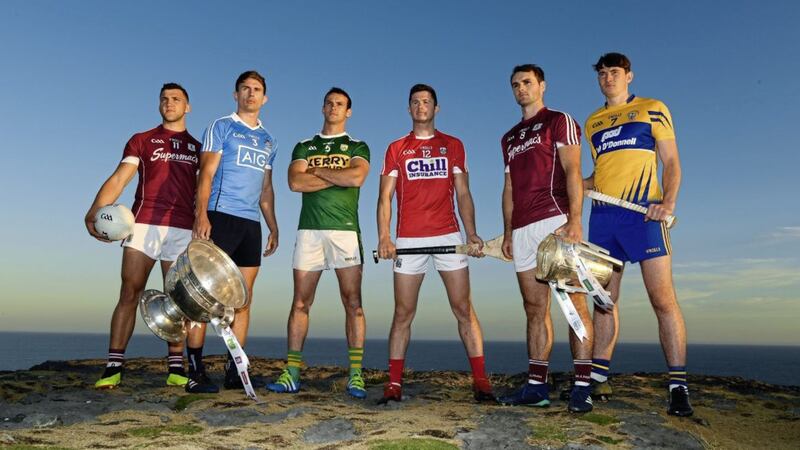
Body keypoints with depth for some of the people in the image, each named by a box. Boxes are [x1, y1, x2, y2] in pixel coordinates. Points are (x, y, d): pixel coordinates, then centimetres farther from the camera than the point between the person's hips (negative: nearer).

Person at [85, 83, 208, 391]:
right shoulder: (142, 141, 15)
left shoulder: (198, 149, 19)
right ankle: (113, 367, -3)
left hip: (183, 229, 1)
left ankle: (176, 368, 4)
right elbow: (118, 180, 3)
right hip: (144, 224, -1)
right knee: (129, 293, -6)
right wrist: (94, 212, -13)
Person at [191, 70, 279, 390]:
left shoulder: (268, 140, 22)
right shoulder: (221, 127, 6)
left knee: (244, 298, 4)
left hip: (251, 223, 6)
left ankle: (234, 370, 9)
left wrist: (273, 227, 16)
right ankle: (195, 366, 0)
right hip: (220, 216, -5)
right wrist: (201, 214, -16)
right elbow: (206, 173, -4)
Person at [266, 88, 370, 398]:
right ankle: (292, 374, 4)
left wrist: (317, 171, -1)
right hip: (309, 230, 2)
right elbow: (295, 182, 0)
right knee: (300, 302, 0)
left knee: (353, 302, -6)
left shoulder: (357, 147, 14)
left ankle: (355, 375, -2)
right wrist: (338, 177, -4)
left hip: (346, 230, -2)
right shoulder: (304, 147, 19)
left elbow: (356, 177, -8)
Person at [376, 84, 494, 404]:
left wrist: (471, 233, -3)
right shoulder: (396, 149, 13)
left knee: (464, 309, -1)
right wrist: (383, 237, -9)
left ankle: (480, 381, 4)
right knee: (403, 313, 2)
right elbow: (385, 197, 6)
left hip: (449, 236, 0)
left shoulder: (453, 146, 15)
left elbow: (463, 194, 11)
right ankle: (394, 384, 8)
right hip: (409, 239, 0)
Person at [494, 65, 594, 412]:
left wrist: (574, 220, -17)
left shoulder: (559, 121, 8)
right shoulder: (509, 138, 27)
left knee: (574, 301, -9)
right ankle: (536, 386, 9)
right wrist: (508, 232, 14)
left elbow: (572, 171, -5)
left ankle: (582, 386, -7)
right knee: (535, 308, 5)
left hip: (556, 220, -6)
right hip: (522, 228, 7)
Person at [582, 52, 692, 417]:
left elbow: (672, 162, 3)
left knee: (663, 298, -9)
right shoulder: (592, 123, 20)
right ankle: (598, 378, 11)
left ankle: (678, 387, -4)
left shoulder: (652, 110, 9)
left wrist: (668, 201, -14)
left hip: (643, 212, -4)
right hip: (602, 216, 4)